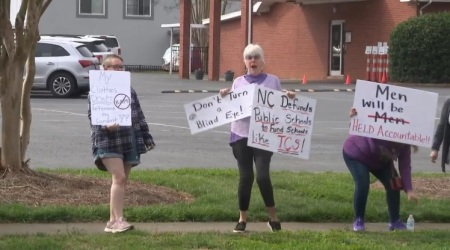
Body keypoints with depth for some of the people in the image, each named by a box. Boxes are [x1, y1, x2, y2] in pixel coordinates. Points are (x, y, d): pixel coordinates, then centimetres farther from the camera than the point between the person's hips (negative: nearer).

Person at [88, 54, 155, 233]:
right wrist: (106, 125, -27)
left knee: (122, 180, 6)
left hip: (129, 142, 7)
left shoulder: (129, 91, 18)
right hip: (108, 142, -6)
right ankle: (118, 219, -17)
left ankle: (113, 221, 12)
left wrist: (146, 137, 18)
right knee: (119, 178, -17)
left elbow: (139, 116, 21)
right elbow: (92, 115, -9)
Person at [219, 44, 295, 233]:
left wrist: (289, 99, -11)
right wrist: (225, 97, -6)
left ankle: (273, 217, 3)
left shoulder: (273, 81, 5)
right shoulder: (238, 82, 9)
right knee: (245, 177, 1)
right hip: (241, 135, 2)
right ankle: (242, 219, 15)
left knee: (262, 175, -14)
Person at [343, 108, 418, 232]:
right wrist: (356, 115, -58)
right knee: (363, 185, -25)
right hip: (356, 152, -7)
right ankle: (358, 221, -10)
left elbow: (405, 167, -18)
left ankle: (395, 221, 10)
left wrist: (409, 190, -27)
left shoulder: (405, 145, -16)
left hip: (379, 161, 7)